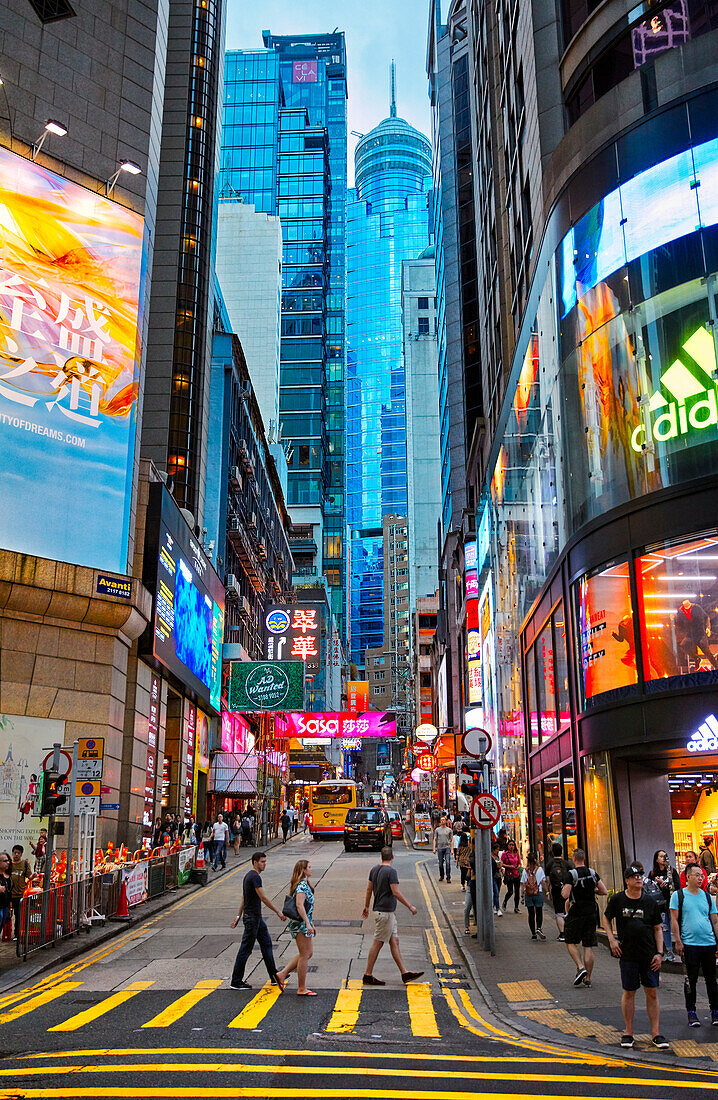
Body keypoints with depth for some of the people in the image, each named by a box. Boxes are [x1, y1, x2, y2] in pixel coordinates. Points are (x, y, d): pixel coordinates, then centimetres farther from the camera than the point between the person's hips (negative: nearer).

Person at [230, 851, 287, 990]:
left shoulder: (249, 875, 13)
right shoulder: (255, 877, -19)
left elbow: (243, 898, 17)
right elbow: (263, 898, -21)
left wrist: (239, 916, 20)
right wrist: (278, 912, -16)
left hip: (257, 917, 10)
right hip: (252, 917, -10)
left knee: (266, 943, 13)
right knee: (246, 949, -2)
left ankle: (274, 977, 19)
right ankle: (236, 982, 7)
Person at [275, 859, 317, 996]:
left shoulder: (304, 884, 17)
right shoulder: (302, 885, -15)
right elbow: (299, 905, -25)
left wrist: (311, 924, 25)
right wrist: (307, 923, -28)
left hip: (302, 923, 10)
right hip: (301, 923, -10)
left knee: (308, 953, 15)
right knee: (304, 955, -3)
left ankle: (282, 974, 17)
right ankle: (302, 989, 4)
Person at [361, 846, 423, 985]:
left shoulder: (374, 869, 9)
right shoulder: (391, 871, -16)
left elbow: (369, 889, 17)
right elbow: (396, 892, -20)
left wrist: (366, 906, 27)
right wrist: (410, 906, -12)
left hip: (389, 912, 9)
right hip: (385, 912, -9)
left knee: (394, 941, 9)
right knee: (377, 943, -2)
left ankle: (405, 973, 11)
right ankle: (368, 975, 3)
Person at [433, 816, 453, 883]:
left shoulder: (449, 830, 7)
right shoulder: (437, 830, 8)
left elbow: (451, 840, 8)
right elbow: (435, 839, 10)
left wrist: (452, 849, 1)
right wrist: (434, 848, 2)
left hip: (447, 848, -1)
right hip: (440, 848, 1)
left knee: (448, 862, -11)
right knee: (440, 863, 7)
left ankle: (448, 877, -7)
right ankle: (441, 876, 23)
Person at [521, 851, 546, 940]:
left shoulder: (525, 871, -2)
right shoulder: (540, 869, -3)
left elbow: (523, 884, 0)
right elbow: (543, 883, 0)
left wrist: (522, 896, 5)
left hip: (528, 894, 1)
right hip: (538, 893, -1)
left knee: (531, 914, 7)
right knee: (539, 913, 8)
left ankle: (533, 933, 7)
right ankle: (539, 928, -16)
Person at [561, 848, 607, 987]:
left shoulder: (571, 874, -12)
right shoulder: (593, 873, 3)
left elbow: (565, 895, -18)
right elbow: (604, 892, 4)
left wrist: (563, 890, 3)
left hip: (576, 913, -4)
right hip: (591, 913, 4)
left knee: (571, 942, 11)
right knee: (588, 946, 8)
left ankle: (580, 967, -8)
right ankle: (587, 979, 10)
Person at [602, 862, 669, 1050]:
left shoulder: (650, 902, 3)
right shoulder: (618, 899, -2)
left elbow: (658, 929, 8)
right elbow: (606, 918, 12)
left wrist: (659, 953, 0)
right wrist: (612, 940, 0)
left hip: (650, 955, 1)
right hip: (628, 955, -1)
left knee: (652, 992, 4)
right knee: (629, 992, 5)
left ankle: (656, 1033, 14)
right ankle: (628, 1033, 16)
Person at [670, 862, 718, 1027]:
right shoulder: (678, 895, 0)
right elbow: (674, 920, -2)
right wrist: (678, 941, -9)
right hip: (690, 944, -3)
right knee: (691, 980, 2)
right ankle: (691, 1013, 11)